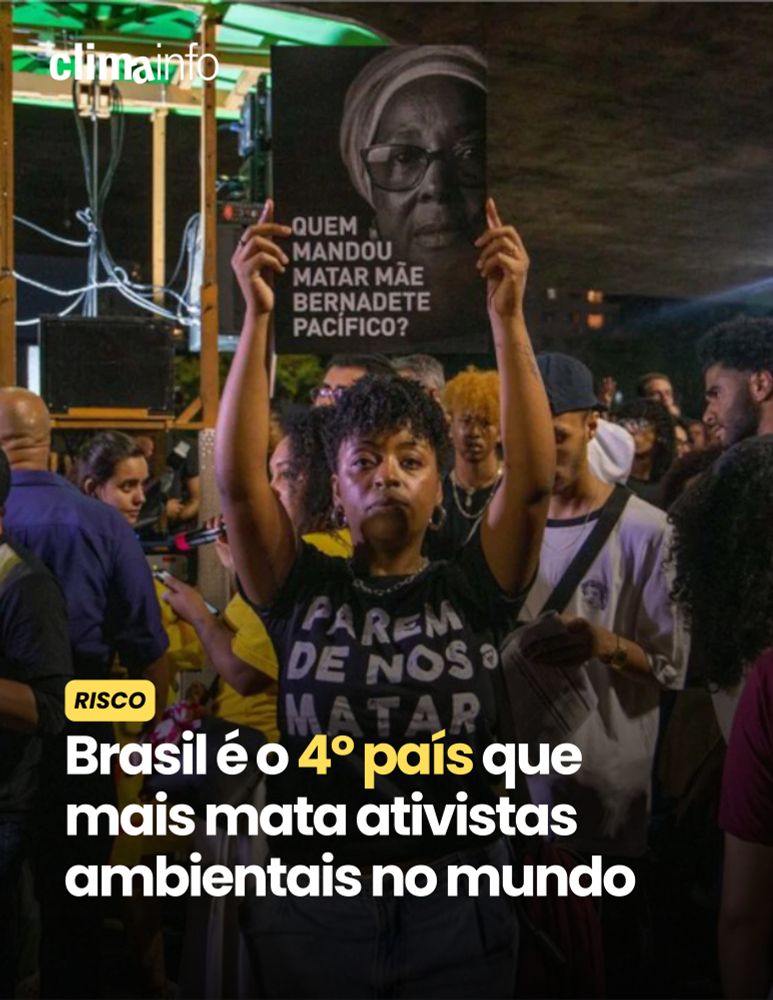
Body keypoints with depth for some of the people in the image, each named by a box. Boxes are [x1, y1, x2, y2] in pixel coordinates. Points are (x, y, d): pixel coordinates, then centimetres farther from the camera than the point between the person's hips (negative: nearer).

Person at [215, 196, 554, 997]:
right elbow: (238, 480, -12)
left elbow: (532, 479, -12)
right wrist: (257, 317, -19)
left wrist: (508, 317, -18)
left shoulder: (471, 591, 0)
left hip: (456, 907, 0)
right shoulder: (301, 590, 0)